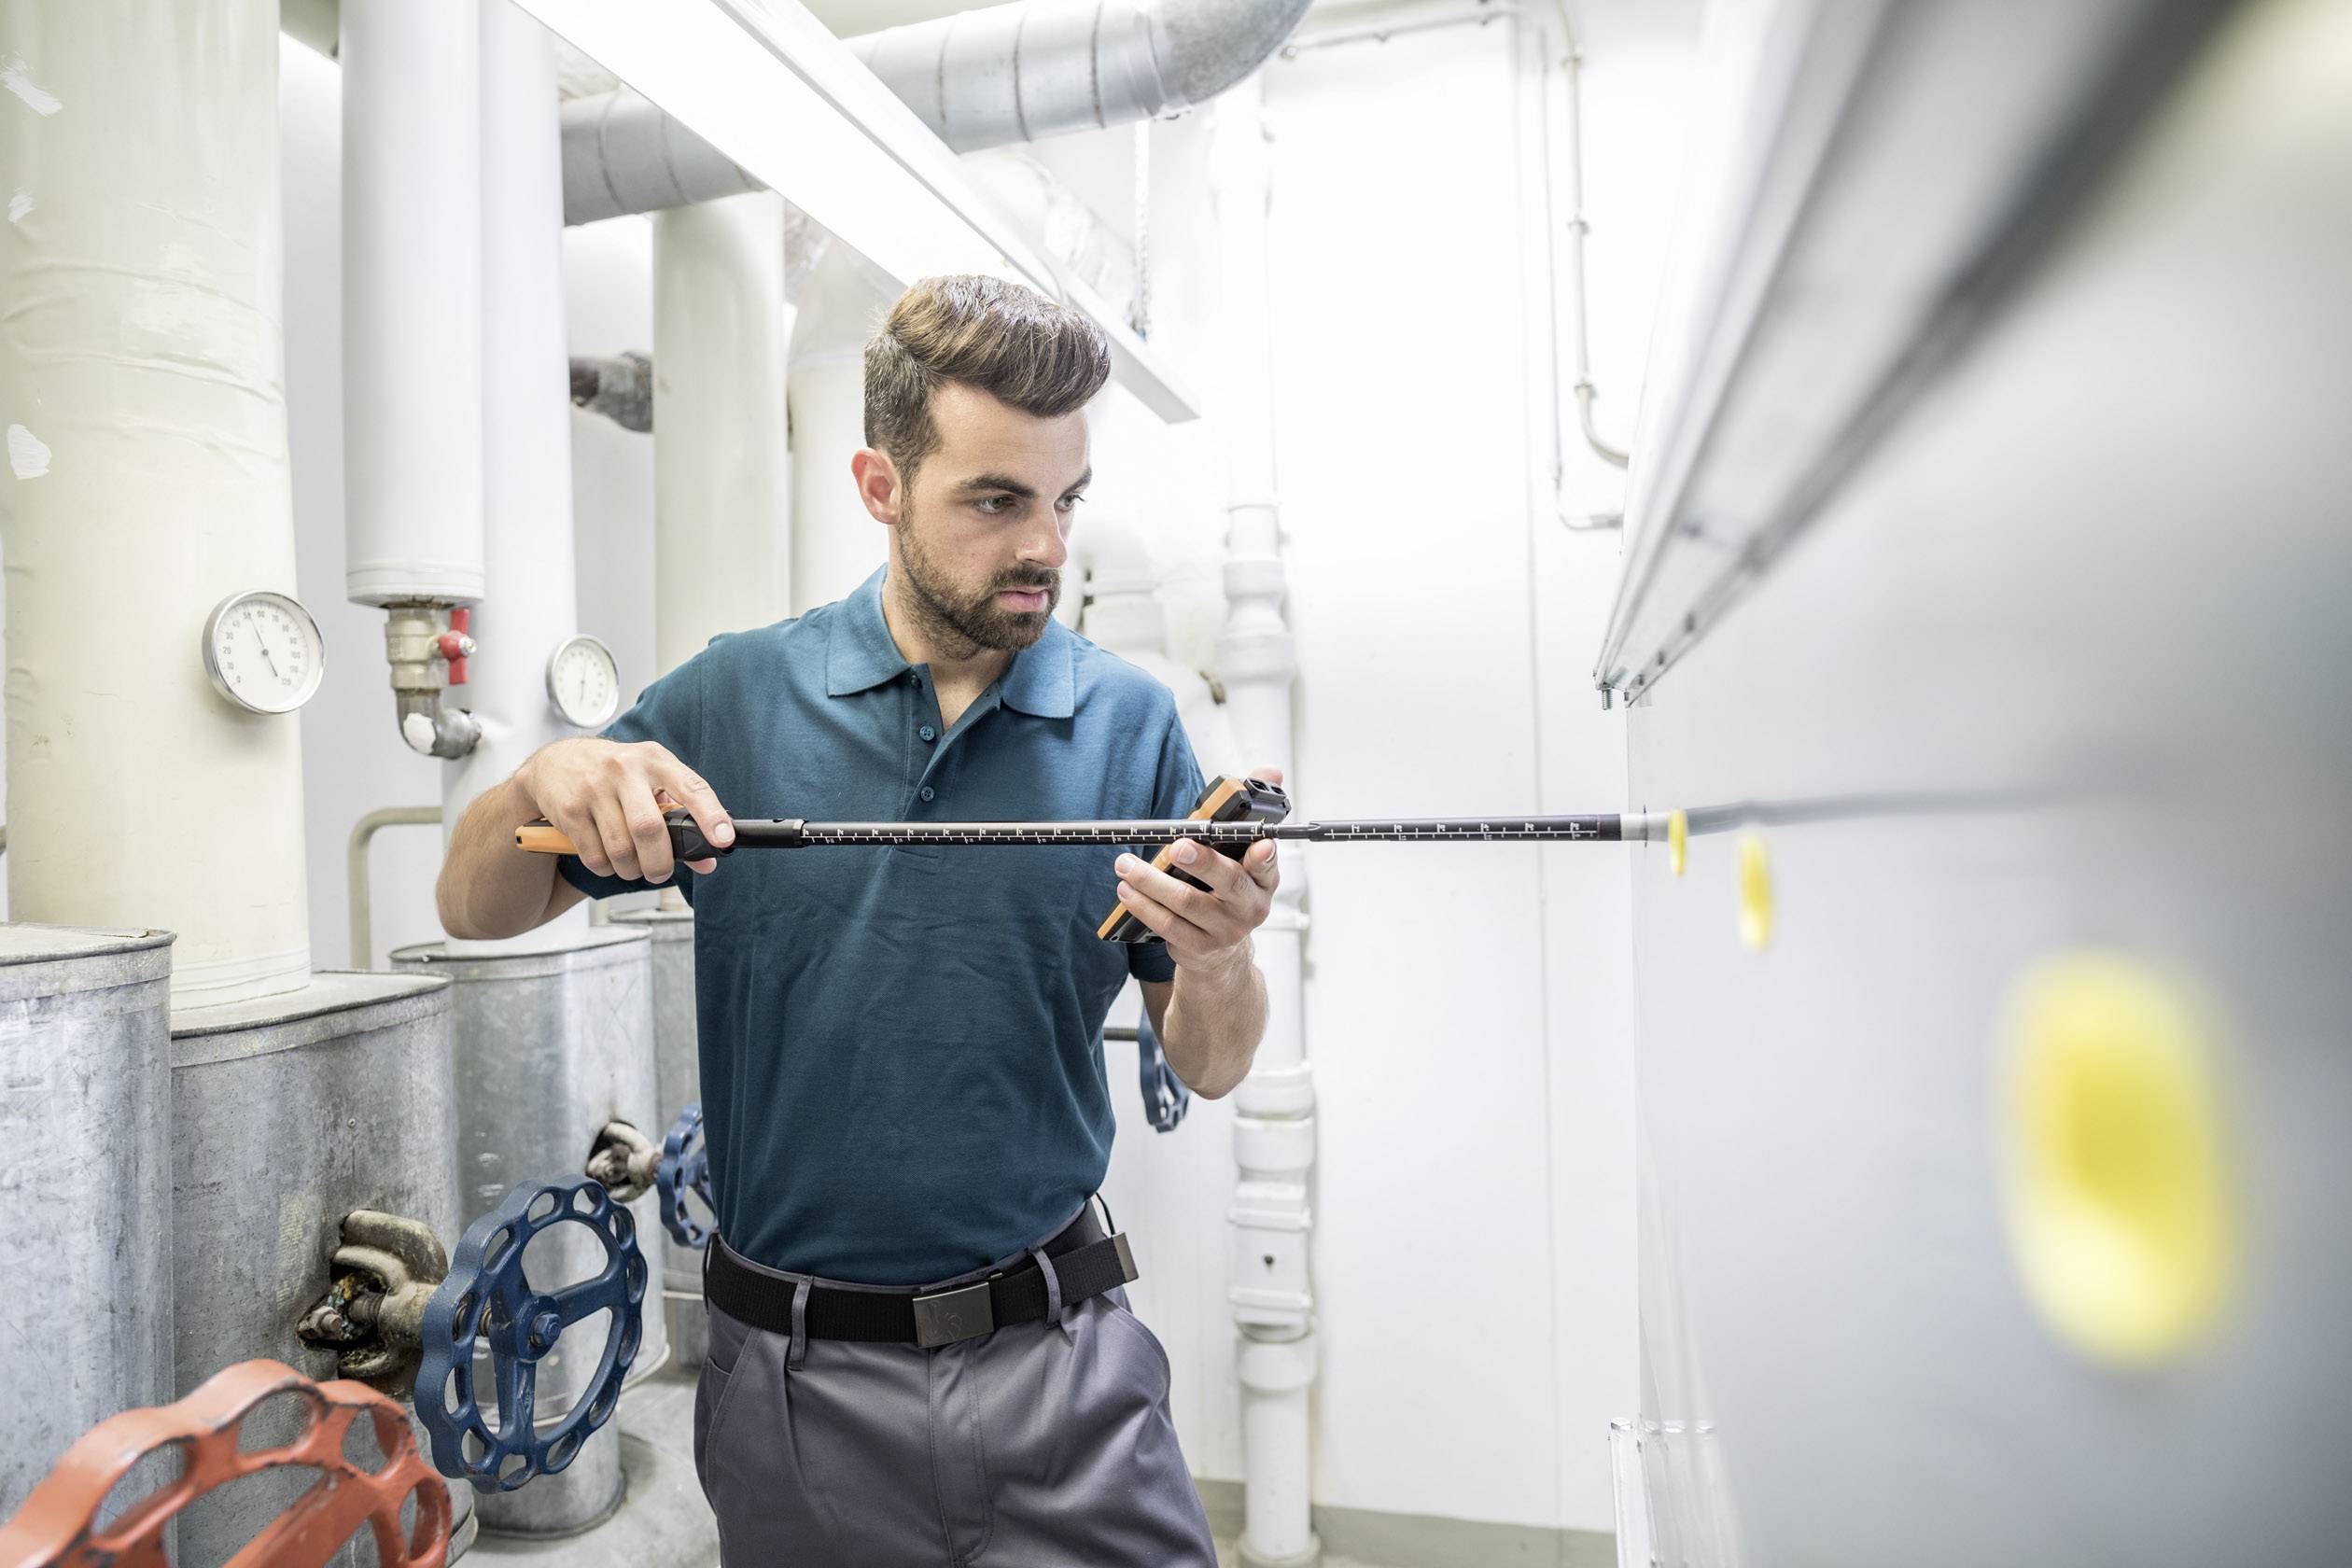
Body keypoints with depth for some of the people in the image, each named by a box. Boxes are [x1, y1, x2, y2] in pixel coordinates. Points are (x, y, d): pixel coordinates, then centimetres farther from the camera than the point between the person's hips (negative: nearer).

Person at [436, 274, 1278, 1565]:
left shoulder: (1130, 721, -5)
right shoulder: (733, 697, -3)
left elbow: (1211, 1070, 0)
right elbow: (476, 912, 5)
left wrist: (1215, 962, -23)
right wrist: (542, 781, -17)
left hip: (1056, 1365, 0)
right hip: (796, 1379, 1)